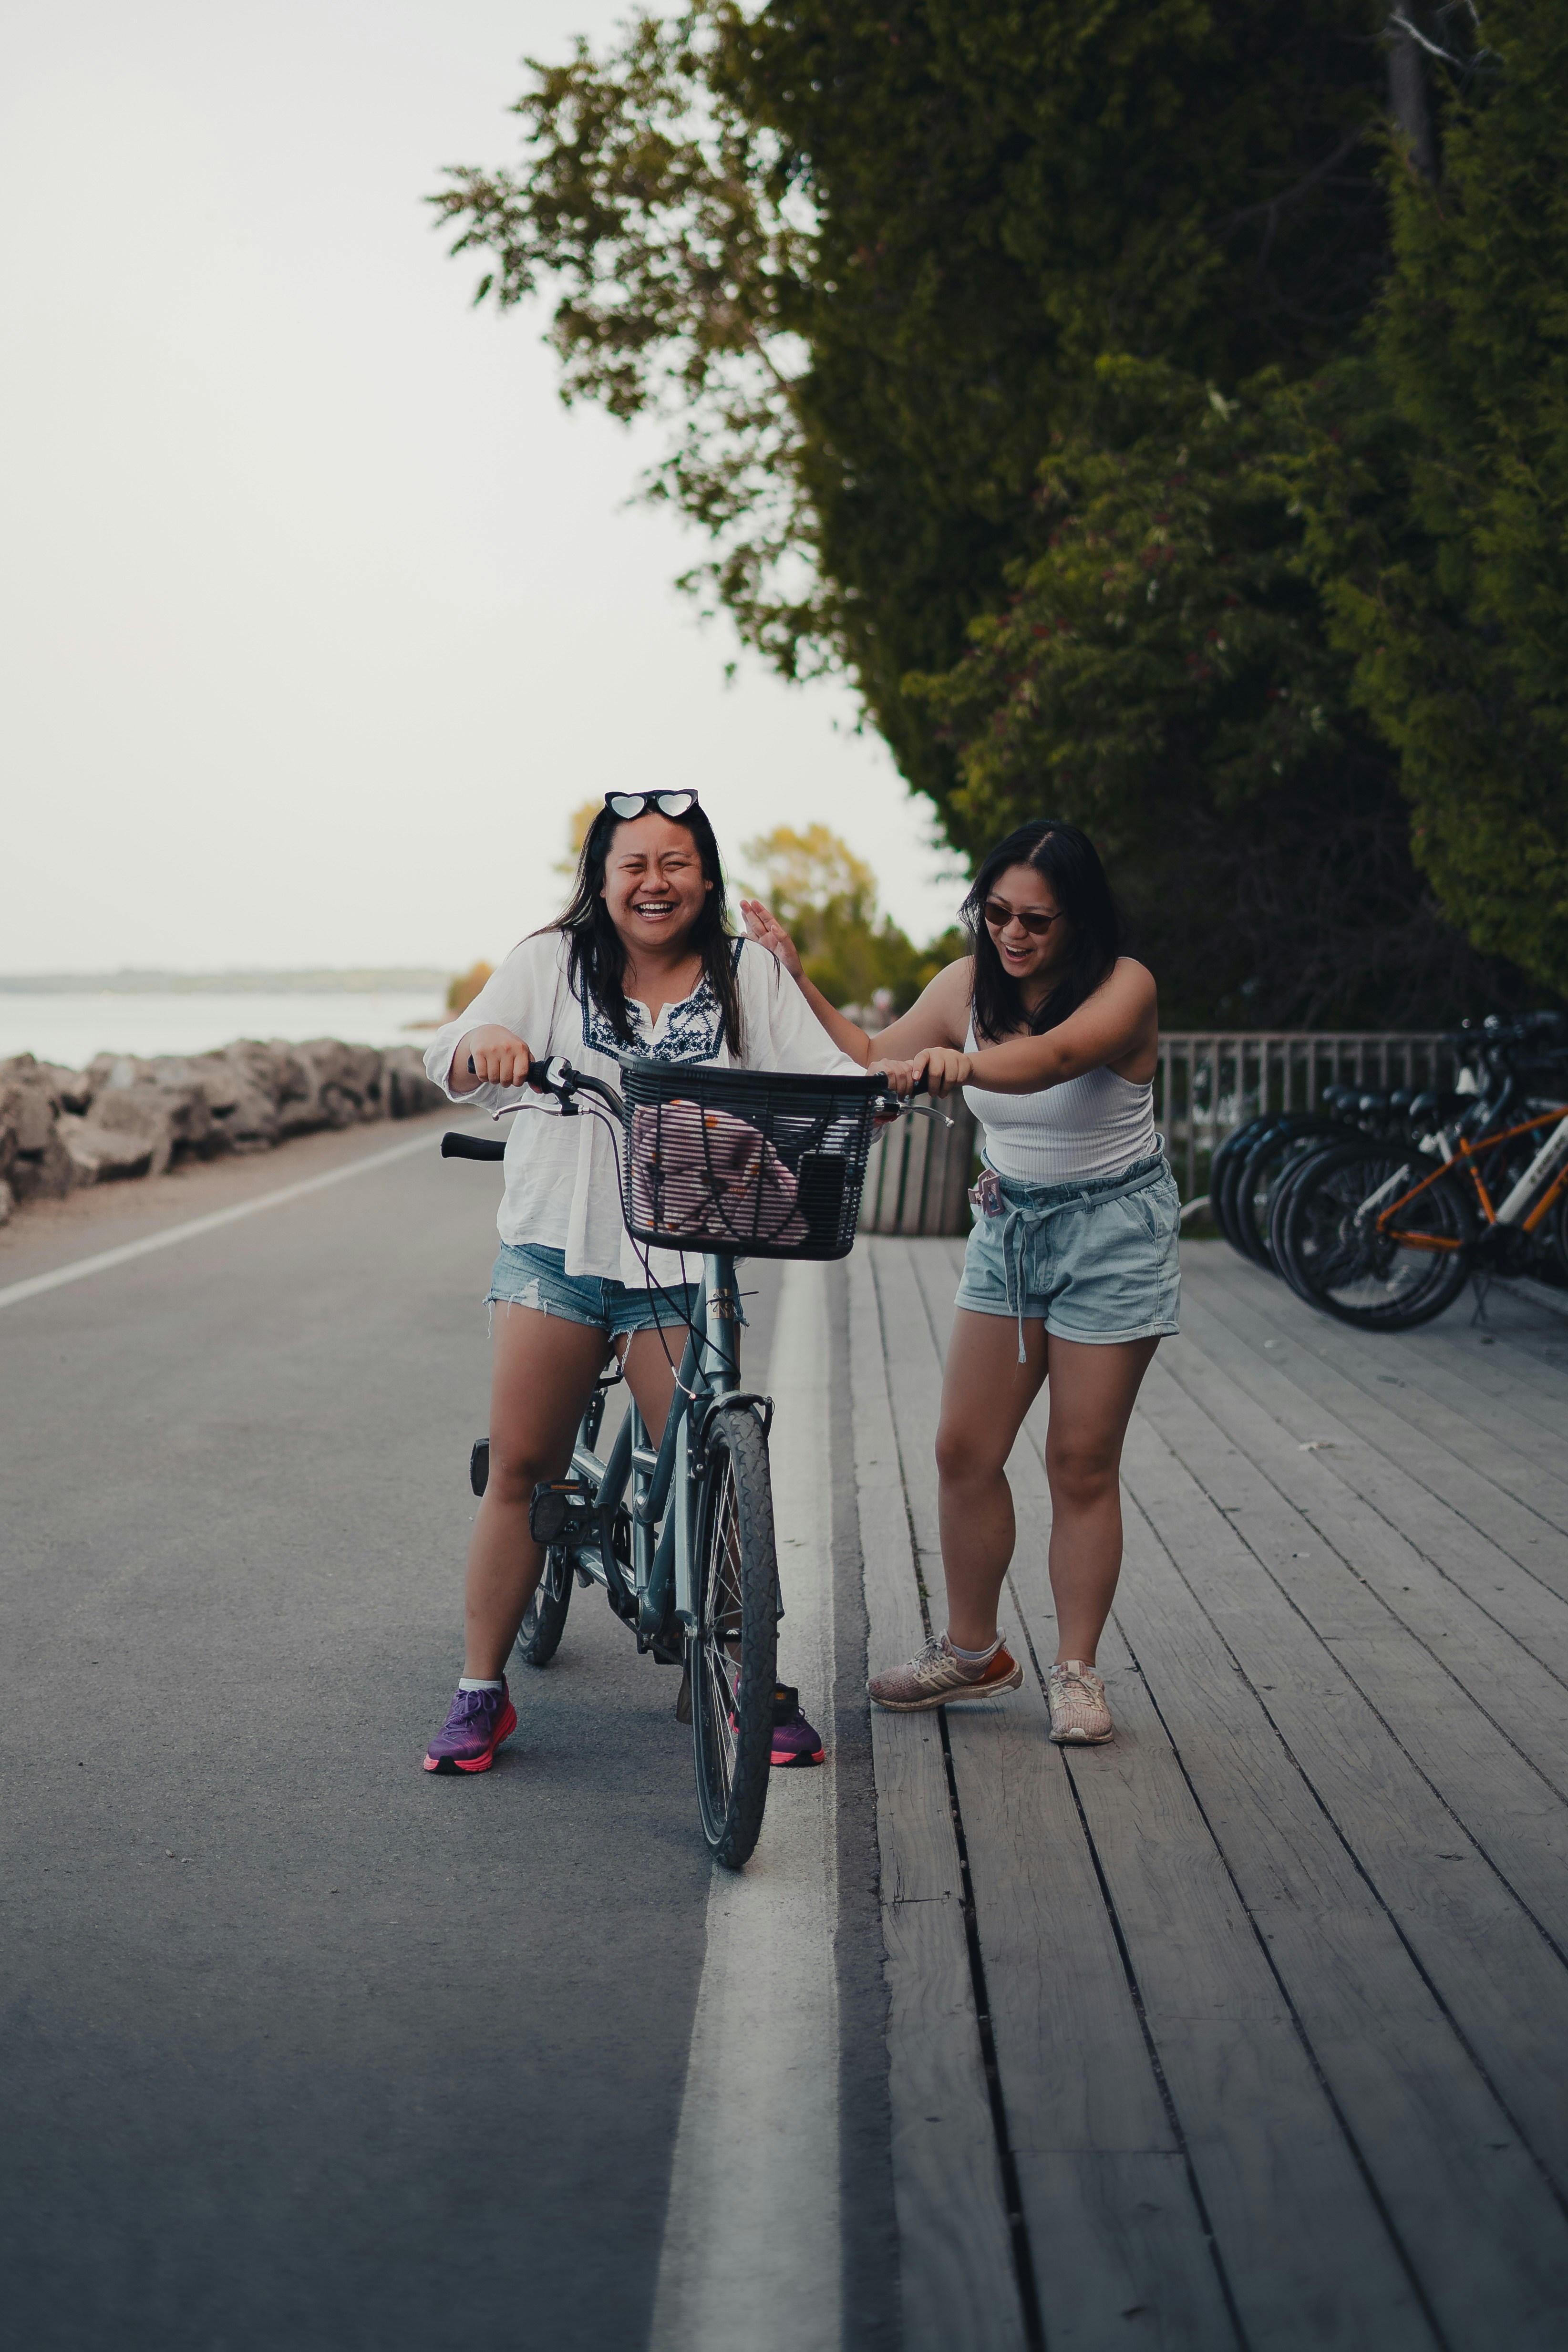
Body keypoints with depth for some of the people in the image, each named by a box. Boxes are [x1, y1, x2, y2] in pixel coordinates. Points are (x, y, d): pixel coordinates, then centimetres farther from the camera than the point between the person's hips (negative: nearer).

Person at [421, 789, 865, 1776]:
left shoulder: (749, 975, 4)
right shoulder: (552, 964, 3)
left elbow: (827, 1077, -1)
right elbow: (454, 1064, -5)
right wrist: (486, 1047, -29)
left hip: (683, 1261, -1)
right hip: (557, 1245, 1)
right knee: (519, 1469, 3)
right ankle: (482, 1691, 14)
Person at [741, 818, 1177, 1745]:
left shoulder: (1125, 987, -18)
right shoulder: (969, 984, -1)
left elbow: (1054, 1056, -39)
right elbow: (874, 1060, 5)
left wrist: (961, 1064, -57)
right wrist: (797, 980, -5)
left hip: (1112, 1234, -5)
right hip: (1008, 1225, 5)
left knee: (1083, 1463, -2)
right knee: (965, 1451, 3)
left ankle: (1077, 1670, 10)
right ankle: (972, 1650, 19)